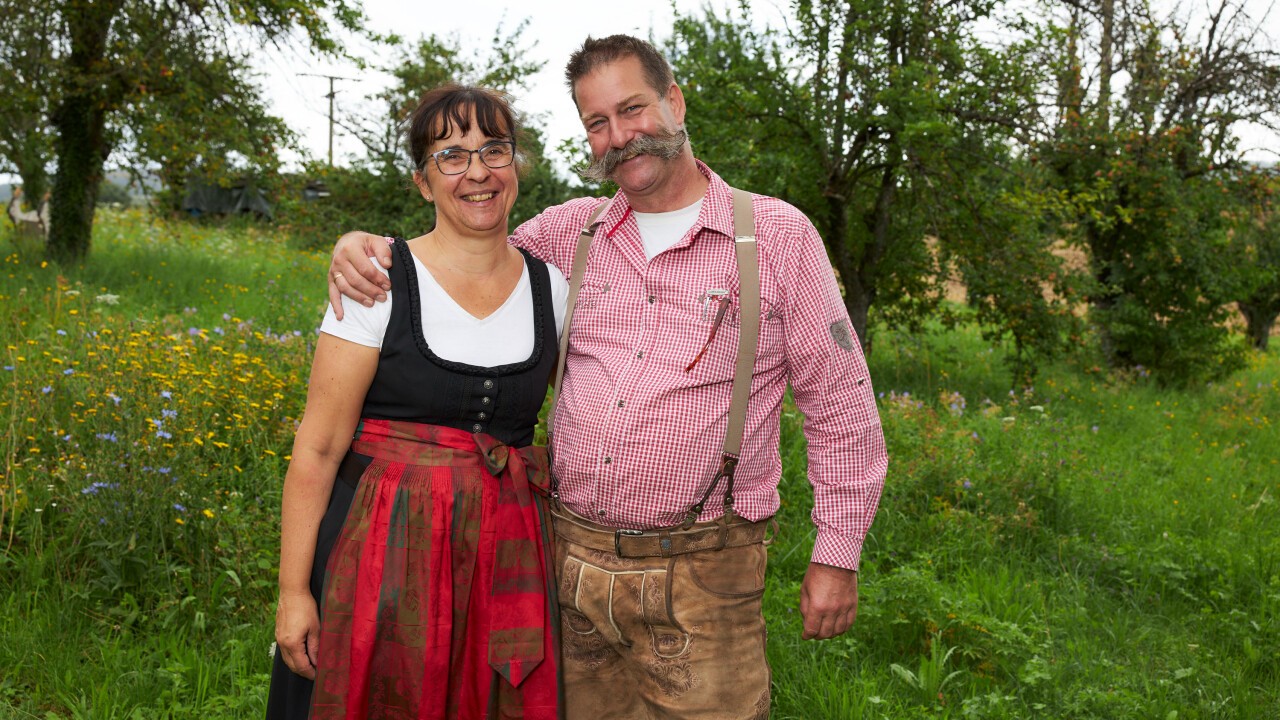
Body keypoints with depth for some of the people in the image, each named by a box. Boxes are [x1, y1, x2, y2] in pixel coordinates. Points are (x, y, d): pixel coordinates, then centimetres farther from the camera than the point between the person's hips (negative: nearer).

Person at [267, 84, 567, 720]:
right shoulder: (379, 282, -9)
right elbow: (318, 446, -9)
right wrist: (293, 590, -11)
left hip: (502, 558, 3)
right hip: (384, 548, -3)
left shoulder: (552, 290, 3)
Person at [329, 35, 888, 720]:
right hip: (573, 557, 4)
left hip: (699, 576, -3)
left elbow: (841, 405, 1)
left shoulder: (779, 234, -1)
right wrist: (362, 246, -2)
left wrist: (837, 553, -1)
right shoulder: (570, 232, 7)